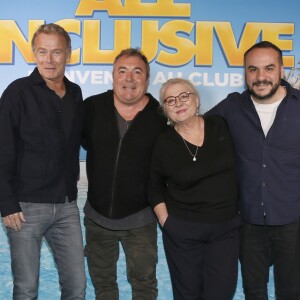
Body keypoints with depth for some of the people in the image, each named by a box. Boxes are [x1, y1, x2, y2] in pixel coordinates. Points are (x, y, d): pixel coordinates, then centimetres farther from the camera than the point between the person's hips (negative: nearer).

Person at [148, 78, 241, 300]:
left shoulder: (222, 127, -4)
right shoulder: (164, 144, -5)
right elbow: (155, 186, 6)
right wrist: (165, 220, -2)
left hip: (227, 227, 1)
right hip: (182, 231, -1)